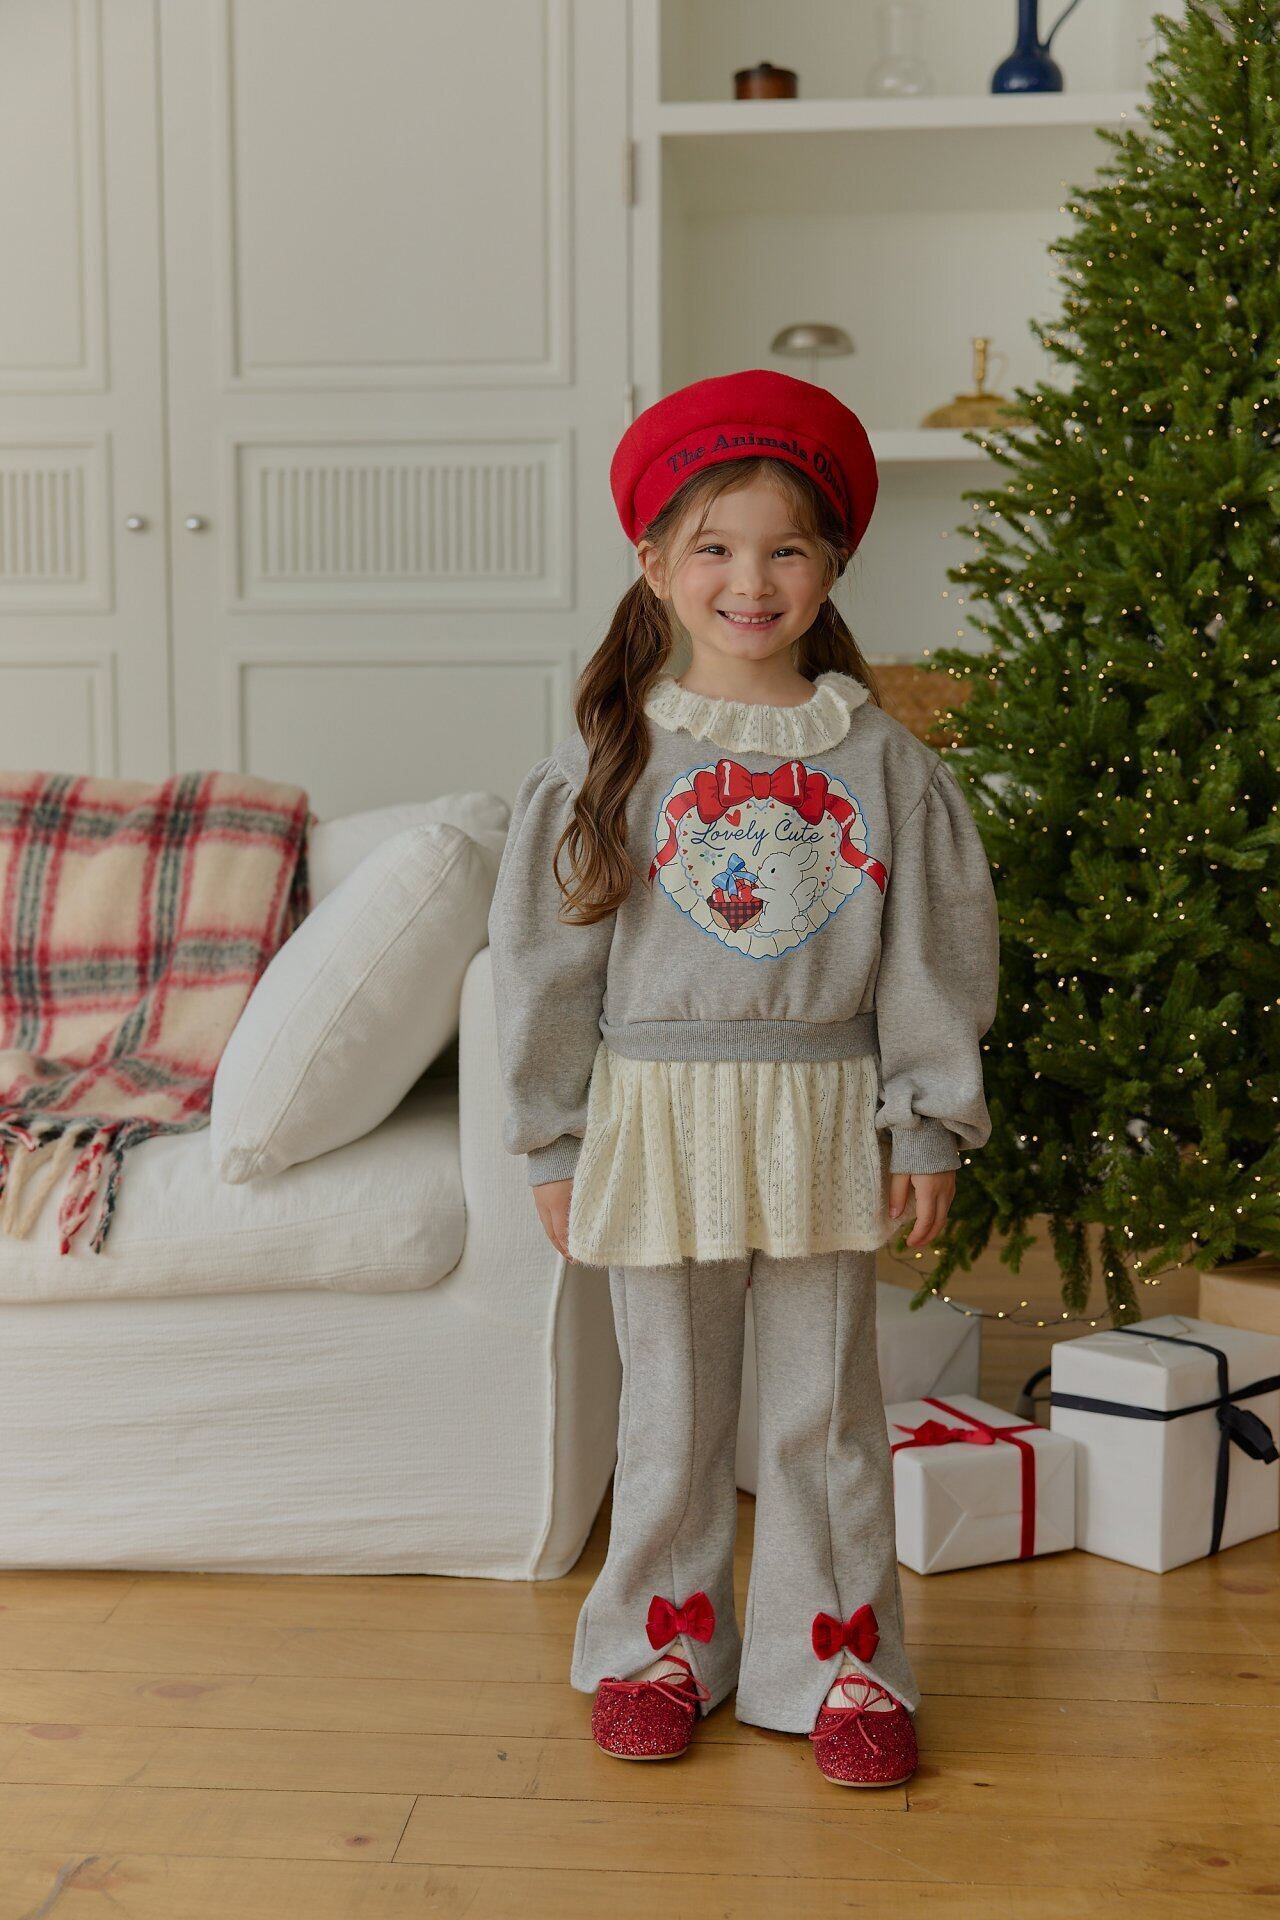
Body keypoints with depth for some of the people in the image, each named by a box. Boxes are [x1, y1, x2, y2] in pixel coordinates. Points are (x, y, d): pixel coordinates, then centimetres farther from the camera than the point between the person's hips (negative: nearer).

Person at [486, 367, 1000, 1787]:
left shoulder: (881, 757, 0)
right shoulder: (612, 755, -1)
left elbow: (936, 948, 3)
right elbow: (548, 954, 1)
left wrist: (929, 1123, 0)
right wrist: (554, 1141, 1)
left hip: (826, 1120, 0)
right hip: (657, 1116, 0)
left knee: (826, 1404, 10)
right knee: (671, 1402, 12)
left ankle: (840, 1656, 26)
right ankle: (665, 1642, 30)